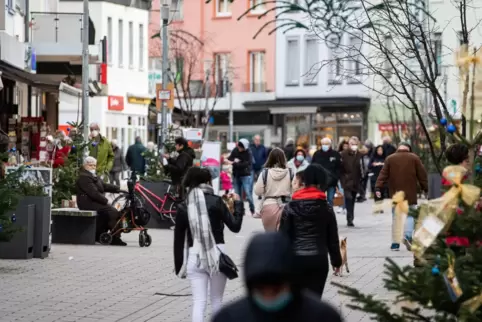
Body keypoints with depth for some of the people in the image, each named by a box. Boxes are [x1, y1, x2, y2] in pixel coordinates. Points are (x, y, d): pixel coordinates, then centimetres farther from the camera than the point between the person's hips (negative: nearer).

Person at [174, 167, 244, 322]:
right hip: (216, 254, -1)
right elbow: (235, 226, -1)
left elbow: (178, 239, 4)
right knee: (216, 300, 14)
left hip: (194, 257, 1)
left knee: (198, 302, 1)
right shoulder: (215, 201, -4)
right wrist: (238, 203, 13)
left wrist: (179, 265, 11)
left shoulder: (183, 207, 2)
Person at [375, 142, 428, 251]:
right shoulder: (414, 158, 3)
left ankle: (395, 243, 8)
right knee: (410, 215, 6)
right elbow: (422, 175, 3)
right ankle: (407, 235, -18)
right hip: (410, 194, -2)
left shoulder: (390, 159, 5)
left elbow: (383, 174, 0)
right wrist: (425, 188, 11)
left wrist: (378, 188, -2)